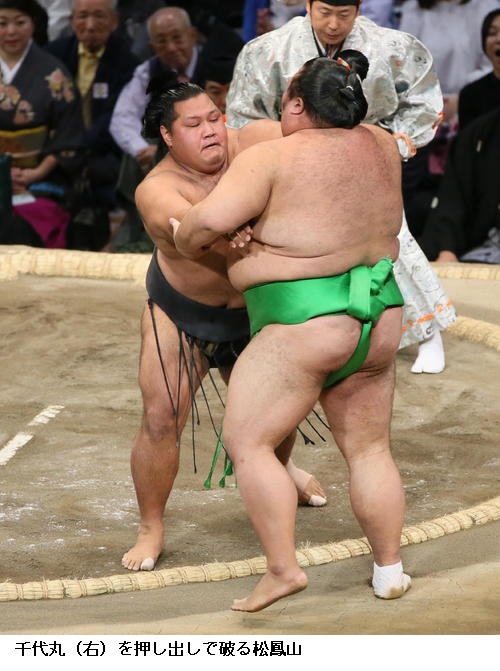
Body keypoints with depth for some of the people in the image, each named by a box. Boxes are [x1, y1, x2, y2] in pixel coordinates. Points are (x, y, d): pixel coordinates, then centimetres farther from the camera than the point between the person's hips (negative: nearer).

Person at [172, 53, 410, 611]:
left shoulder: (272, 159, -14)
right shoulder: (381, 147, 5)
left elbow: (211, 219, -22)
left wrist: (184, 242, -2)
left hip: (303, 327, -7)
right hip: (380, 322, 7)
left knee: (247, 443, 1)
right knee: (368, 449, 16)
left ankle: (283, 569, -5)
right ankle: (389, 570, 20)